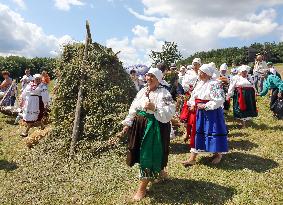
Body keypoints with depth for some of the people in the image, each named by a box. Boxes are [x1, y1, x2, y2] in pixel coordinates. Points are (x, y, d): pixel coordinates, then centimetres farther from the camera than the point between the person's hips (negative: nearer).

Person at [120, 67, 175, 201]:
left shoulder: (164, 93, -10)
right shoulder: (142, 91, 11)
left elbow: (170, 111, -20)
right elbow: (133, 108, 13)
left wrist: (154, 107, -28)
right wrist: (128, 123, 8)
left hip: (155, 127, -7)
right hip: (140, 125, 7)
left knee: (149, 153, -2)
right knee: (140, 152, 15)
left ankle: (142, 187, 10)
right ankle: (158, 172, 41)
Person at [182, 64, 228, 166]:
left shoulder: (214, 84, -16)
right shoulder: (200, 83, 8)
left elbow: (219, 100, -21)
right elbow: (193, 95, 18)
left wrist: (205, 106, -20)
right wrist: (192, 104, -1)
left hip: (212, 113, -7)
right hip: (200, 112, 8)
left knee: (212, 133, 3)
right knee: (197, 133, 8)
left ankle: (218, 154, 28)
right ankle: (192, 158, 13)